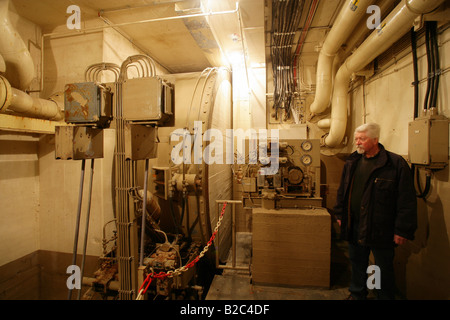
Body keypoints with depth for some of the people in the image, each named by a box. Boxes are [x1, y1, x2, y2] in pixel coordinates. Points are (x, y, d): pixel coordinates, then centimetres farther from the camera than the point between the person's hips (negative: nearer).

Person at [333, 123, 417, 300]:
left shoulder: (396, 164, -12)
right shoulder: (352, 162, 5)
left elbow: (407, 200, -12)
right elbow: (342, 191, 14)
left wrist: (403, 230, -13)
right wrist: (340, 214, 13)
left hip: (381, 229, -5)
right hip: (355, 227, 5)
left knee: (384, 269, 13)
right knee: (357, 263, 21)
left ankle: (385, 296, 36)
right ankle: (357, 293, 41)